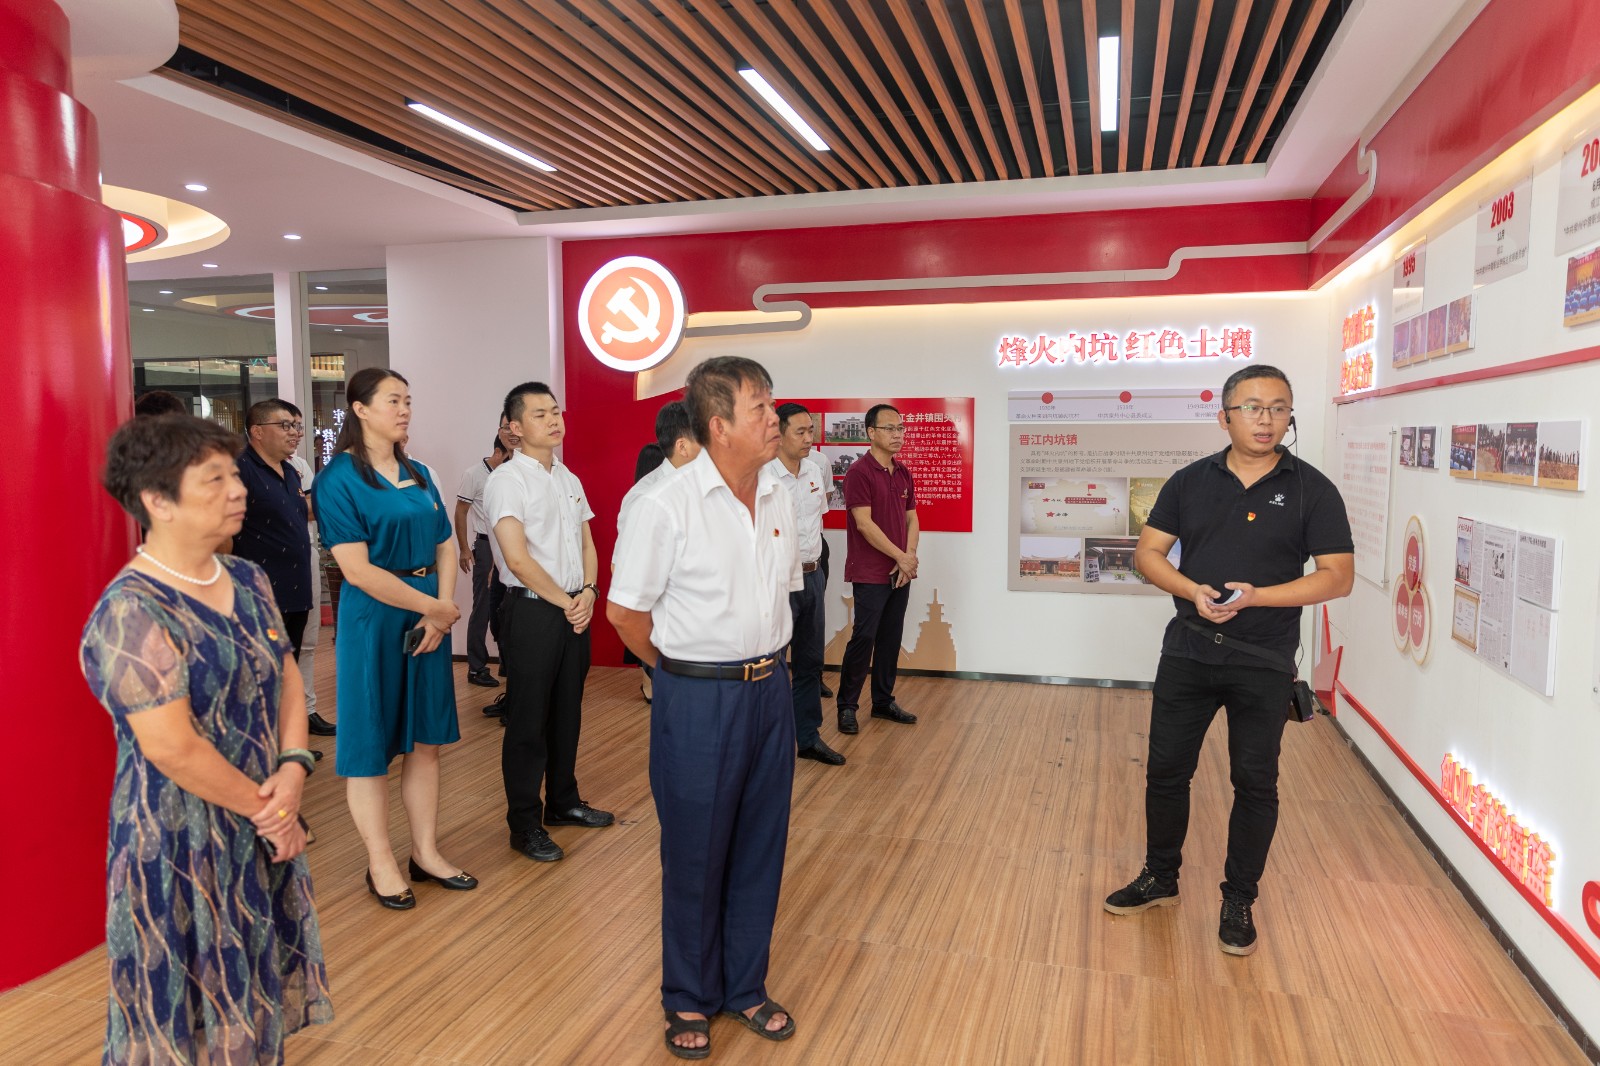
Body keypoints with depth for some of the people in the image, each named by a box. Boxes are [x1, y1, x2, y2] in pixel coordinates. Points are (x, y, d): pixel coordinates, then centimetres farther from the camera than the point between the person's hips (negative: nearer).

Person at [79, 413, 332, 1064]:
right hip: (183, 843, -7)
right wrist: (264, 808, -14)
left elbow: (286, 677, 6)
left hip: (265, 824, 7)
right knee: (194, 1005, 10)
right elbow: (173, 749, -23)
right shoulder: (131, 613, -21)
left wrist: (293, 767, -10)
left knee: (258, 995, 19)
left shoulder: (247, 582, 3)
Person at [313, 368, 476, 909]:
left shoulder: (417, 475, 10)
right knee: (371, 743, 5)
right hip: (373, 618, -6)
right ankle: (381, 864, 20)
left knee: (425, 738, 13)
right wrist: (434, 606, -14)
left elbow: (445, 547, 8)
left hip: (430, 616, 6)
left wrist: (442, 611, -8)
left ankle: (426, 853, 26)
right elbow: (358, 569, -16)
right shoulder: (339, 479, -10)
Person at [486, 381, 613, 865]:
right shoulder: (507, 479, -10)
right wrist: (565, 602, -11)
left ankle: (563, 802, 31)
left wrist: (588, 591, -3)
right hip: (532, 611, -7)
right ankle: (525, 824, 13)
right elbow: (518, 558, -17)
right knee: (528, 721, 1)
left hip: (574, 609, 7)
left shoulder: (569, 480, 14)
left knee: (567, 712, 16)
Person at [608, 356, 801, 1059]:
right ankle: (689, 1000, 30)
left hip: (770, 690, 6)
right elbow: (625, 611, -9)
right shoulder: (667, 507, -16)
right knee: (695, 854, 9)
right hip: (698, 701, -5)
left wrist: (763, 659, 11)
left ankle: (746, 987, 34)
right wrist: (685, 670, 2)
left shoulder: (779, 499, 4)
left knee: (761, 847, 15)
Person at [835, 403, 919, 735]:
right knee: (864, 638, -5)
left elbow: (911, 518, 14)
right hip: (869, 574, -7)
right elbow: (864, 524, -16)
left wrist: (909, 557, -3)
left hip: (900, 574, 7)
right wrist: (901, 556, -12)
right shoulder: (859, 471, -12)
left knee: (891, 639, 12)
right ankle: (847, 705, 7)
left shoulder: (903, 473, 12)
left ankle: (884, 701, 23)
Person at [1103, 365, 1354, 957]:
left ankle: (1239, 901, 24)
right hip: (1187, 652, 2)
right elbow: (1148, 551, 3)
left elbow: (1338, 575, -7)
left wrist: (1256, 596, -19)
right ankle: (1160, 878, 29)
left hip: (1264, 663, -2)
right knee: (1166, 769, 9)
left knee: (1255, 783, 7)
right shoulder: (1190, 481, 4)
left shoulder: (1311, 488, -4)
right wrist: (1192, 590, -16)